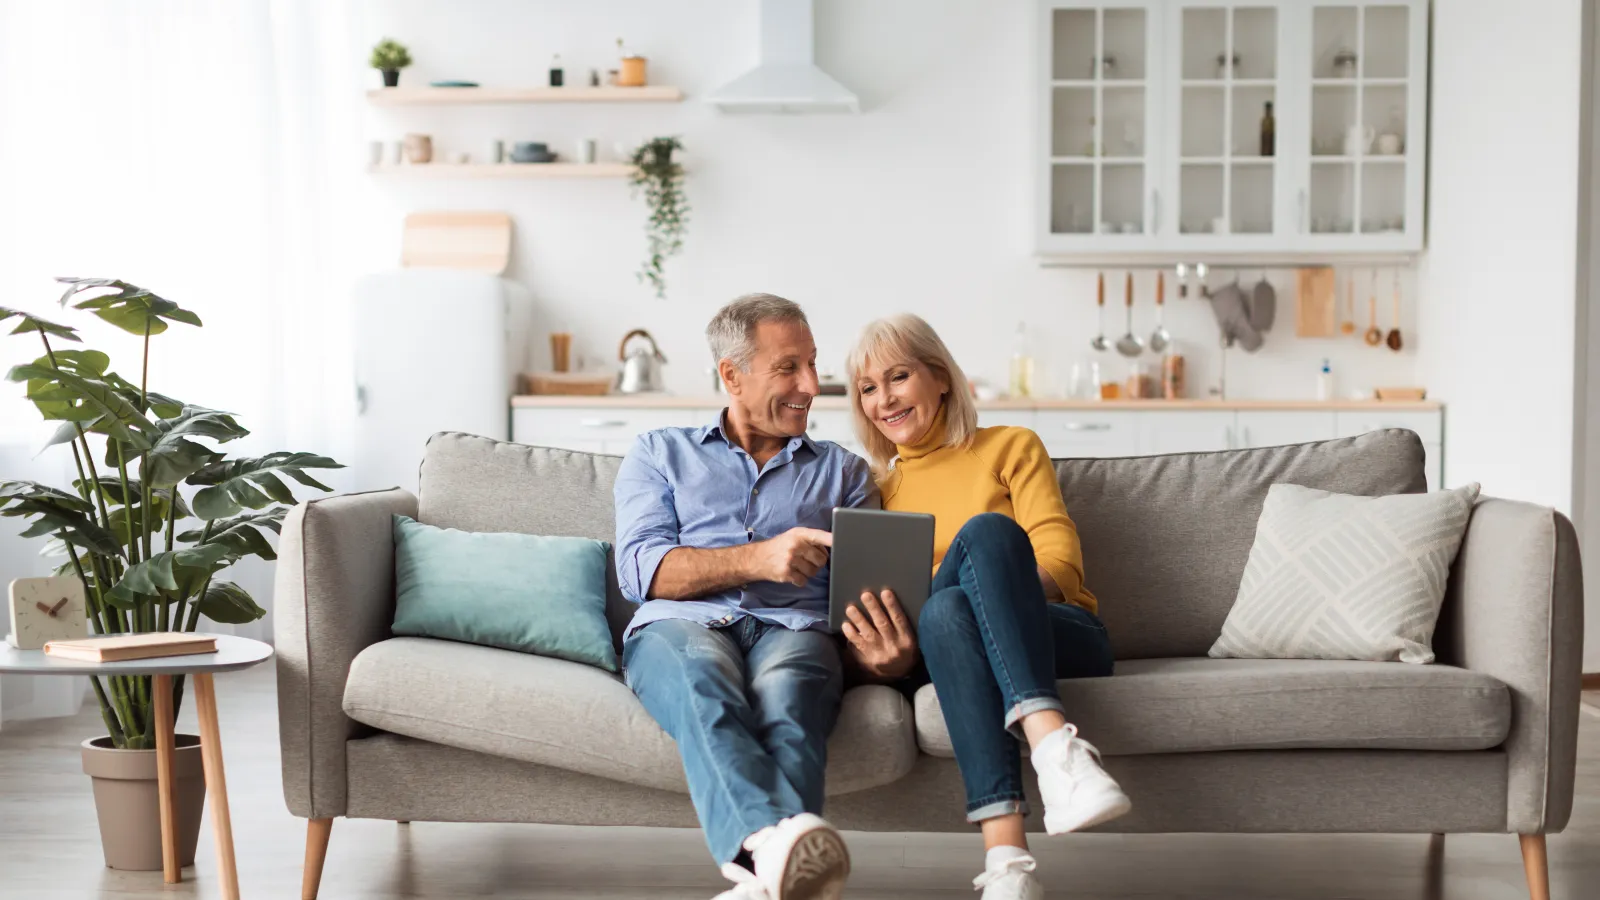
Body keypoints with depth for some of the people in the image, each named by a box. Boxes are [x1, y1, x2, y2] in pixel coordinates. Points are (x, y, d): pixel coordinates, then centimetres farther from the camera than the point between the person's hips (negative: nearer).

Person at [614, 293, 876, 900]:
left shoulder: (843, 471, 30)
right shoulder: (660, 455, 25)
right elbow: (640, 569, 8)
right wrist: (759, 559, -7)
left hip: (794, 629, 1)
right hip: (683, 624, -1)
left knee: (786, 695, -39)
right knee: (705, 688, -40)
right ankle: (769, 842, -68)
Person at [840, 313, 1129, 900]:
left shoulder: (1010, 448, 15)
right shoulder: (875, 488, 23)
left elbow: (1061, 560, 2)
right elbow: (876, 608, 14)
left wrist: (1008, 589, -20)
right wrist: (886, 655, -11)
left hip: (1059, 637, -1)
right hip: (949, 645, 1)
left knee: (984, 531, -33)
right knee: (944, 608, -36)